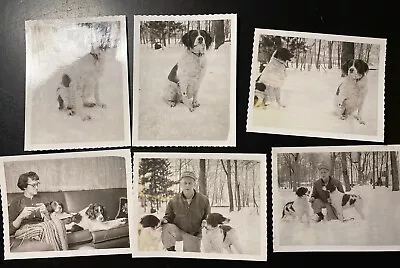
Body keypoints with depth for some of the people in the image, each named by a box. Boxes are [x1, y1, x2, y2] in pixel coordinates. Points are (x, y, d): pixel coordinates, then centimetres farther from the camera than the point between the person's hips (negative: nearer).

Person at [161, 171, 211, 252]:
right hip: (177, 231, -1)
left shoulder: (203, 200, -10)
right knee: (166, 227, -29)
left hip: (193, 235, 1)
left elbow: (207, 218, 4)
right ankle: (170, 249, -8)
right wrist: (165, 220, -22)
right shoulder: (174, 201, -11)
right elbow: (169, 216, 2)